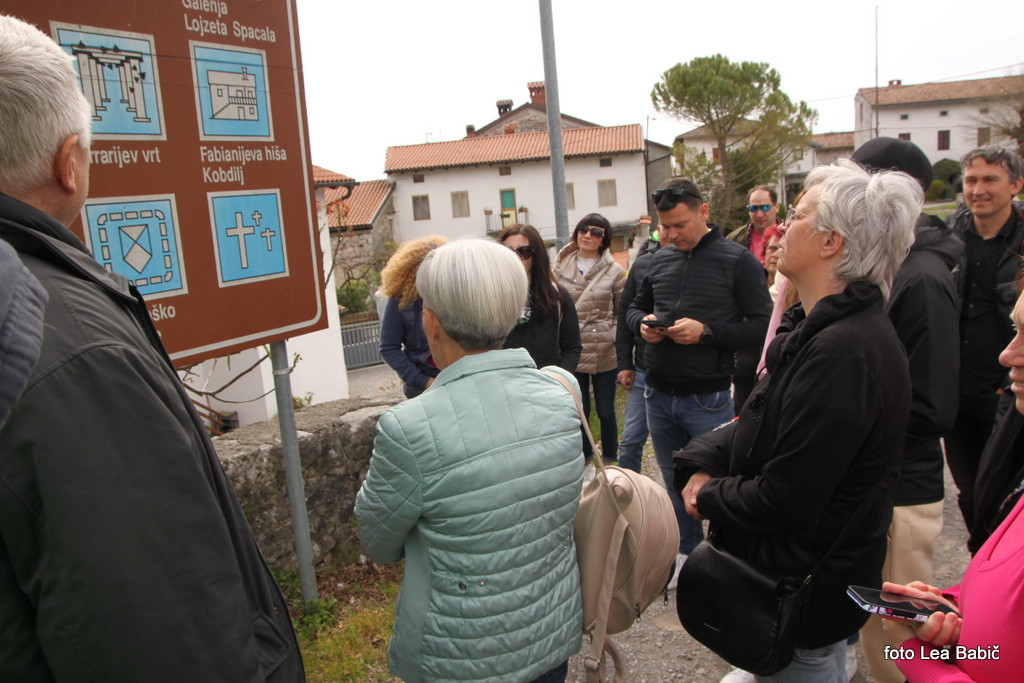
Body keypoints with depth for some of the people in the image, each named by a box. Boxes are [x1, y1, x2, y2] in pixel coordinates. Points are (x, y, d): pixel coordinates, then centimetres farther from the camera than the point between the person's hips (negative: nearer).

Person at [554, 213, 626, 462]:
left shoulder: (614, 271, -1)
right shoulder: (560, 268, 4)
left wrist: (614, 337, -7)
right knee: (579, 412, 11)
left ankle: (609, 461, 28)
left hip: (605, 354, -1)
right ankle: (584, 461, 28)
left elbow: (623, 312, 4)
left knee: (606, 411, 10)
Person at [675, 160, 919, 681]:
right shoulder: (818, 326, 3)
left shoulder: (843, 353, -31)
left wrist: (710, 495, -11)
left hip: (803, 588, -9)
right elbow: (760, 424, 10)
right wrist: (704, 464, -8)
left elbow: (782, 501, -29)